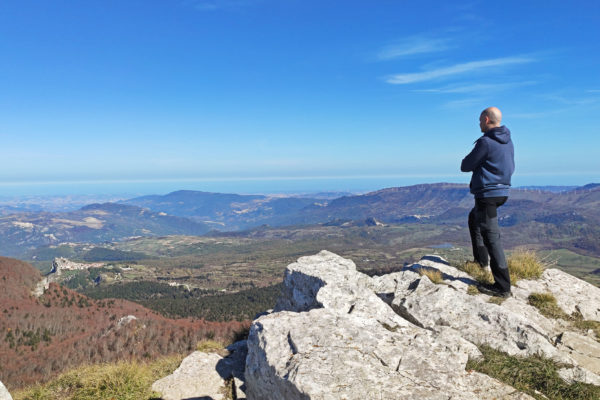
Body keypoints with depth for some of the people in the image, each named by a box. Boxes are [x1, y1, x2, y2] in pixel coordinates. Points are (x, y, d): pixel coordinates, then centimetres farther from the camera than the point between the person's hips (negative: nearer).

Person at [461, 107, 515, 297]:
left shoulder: (486, 142, -17)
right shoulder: (508, 142, 11)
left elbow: (465, 166, -11)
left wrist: (469, 161, 11)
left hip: (487, 192, -10)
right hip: (502, 190, 10)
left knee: (491, 236, -8)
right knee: (473, 219, 30)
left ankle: (502, 286, -6)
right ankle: (481, 259, 37)